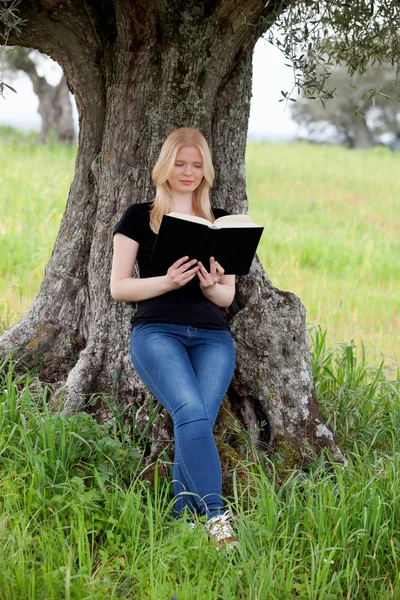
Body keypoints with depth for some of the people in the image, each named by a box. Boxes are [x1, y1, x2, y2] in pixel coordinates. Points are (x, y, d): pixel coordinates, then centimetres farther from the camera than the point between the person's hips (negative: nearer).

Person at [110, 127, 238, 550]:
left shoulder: (220, 222, 18)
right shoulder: (139, 218, 11)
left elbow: (228, 296, 17)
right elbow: (118, 288, 5)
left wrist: (211, 286, -8)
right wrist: (168, 281, -11)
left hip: (212, 337, 3)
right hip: (157, 332, -3)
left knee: (198, 423, -21)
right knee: (191, 413, -28)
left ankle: (181, 520, -9)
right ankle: (217, 518, -32)